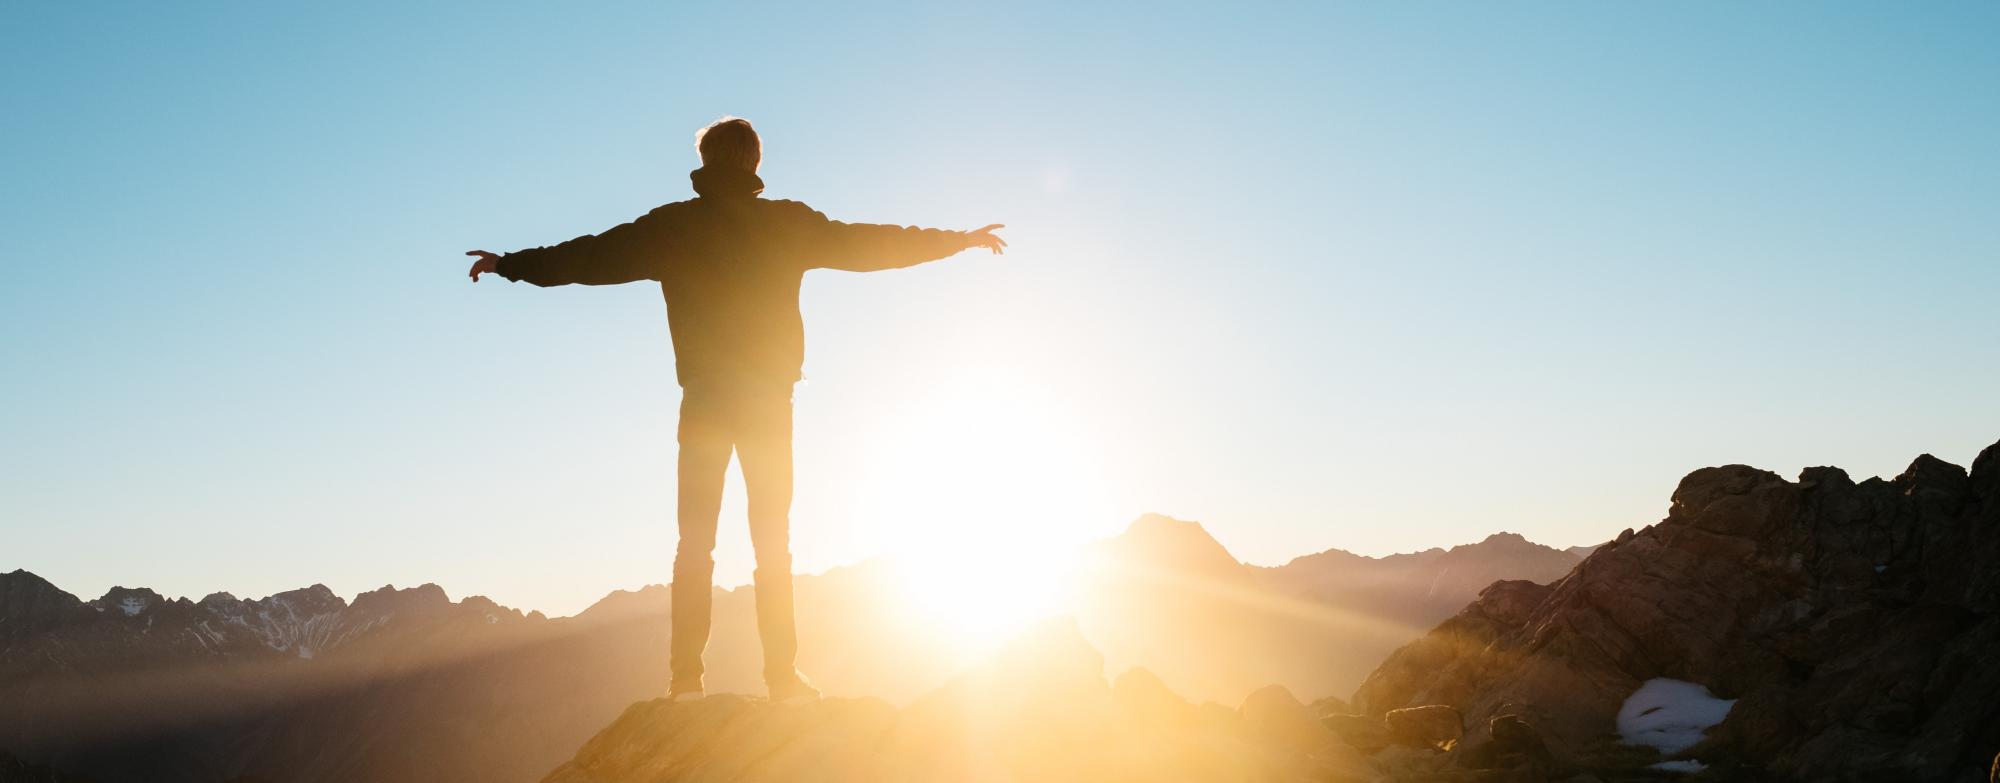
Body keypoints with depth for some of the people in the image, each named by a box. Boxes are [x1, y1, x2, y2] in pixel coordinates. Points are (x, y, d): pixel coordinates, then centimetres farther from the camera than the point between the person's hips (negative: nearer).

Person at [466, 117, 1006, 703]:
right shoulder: (788, 223, 1)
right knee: (773, 541, 4)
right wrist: (958, 240, 20)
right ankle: (783, 675, -1)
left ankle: (687, 677, -4)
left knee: (695, 540, 3)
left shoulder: (674, 226, 2)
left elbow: (593, 257, 6)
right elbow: (870, 245, 8)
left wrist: (511, 264, 19)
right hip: (770, 399, 0)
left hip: (703, 399, 0)